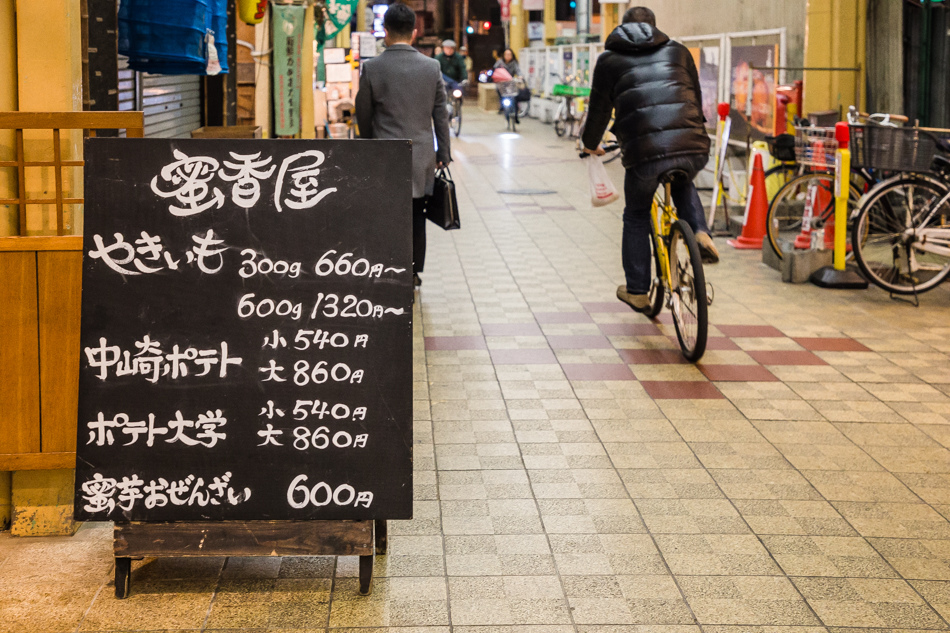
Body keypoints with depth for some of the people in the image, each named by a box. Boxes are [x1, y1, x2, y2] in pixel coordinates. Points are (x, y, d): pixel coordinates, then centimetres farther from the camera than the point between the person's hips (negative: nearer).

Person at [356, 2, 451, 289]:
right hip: (422, 158, 3)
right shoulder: (432, 67, -2)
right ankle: (413, 272, 21)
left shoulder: (371, 68, -8)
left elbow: (363, 115, 1)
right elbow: (440, 114, 3)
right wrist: (443, 153, 13)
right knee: (416, 217, 14)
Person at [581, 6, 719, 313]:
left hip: (643, 150, -2)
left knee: (636, 218, 21)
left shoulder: (609, 60, 18)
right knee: (682, 185, 37)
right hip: (693, 147, 2)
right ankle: (701, 234, 12)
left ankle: (637, 292, 25)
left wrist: (591, 144, 40)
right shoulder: (677, 51, 25)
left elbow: (599, 109, 21)